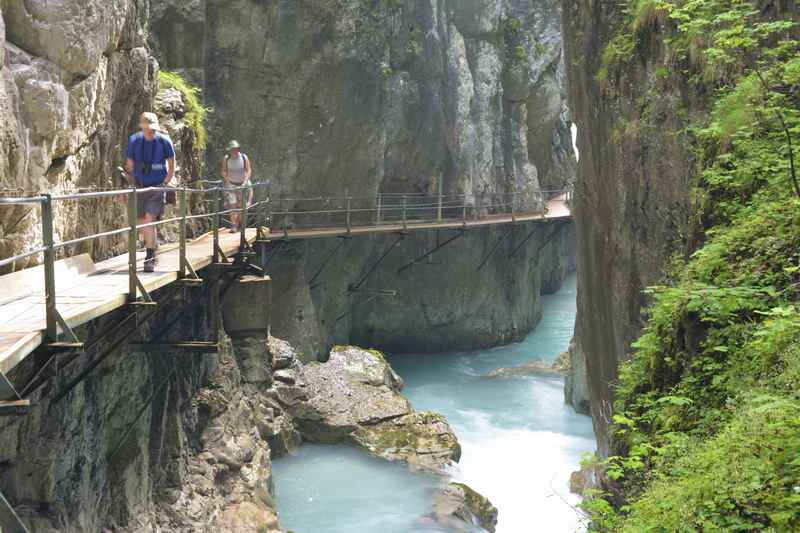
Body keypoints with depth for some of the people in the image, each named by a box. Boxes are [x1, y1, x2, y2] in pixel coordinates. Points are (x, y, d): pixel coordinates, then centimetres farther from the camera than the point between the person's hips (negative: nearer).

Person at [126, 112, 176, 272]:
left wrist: (165, 183, -5)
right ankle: (153, 247, 35)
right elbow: (130, 165, 10)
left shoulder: (164, 141, -8)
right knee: (141, 223, 10)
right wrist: (133, 182, 6)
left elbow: (172, 166, 3)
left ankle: (150, 258, -13)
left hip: (157, 187, -4)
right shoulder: (134, 141, -2)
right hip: (140, 187, 4)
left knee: (150, 219, -17)